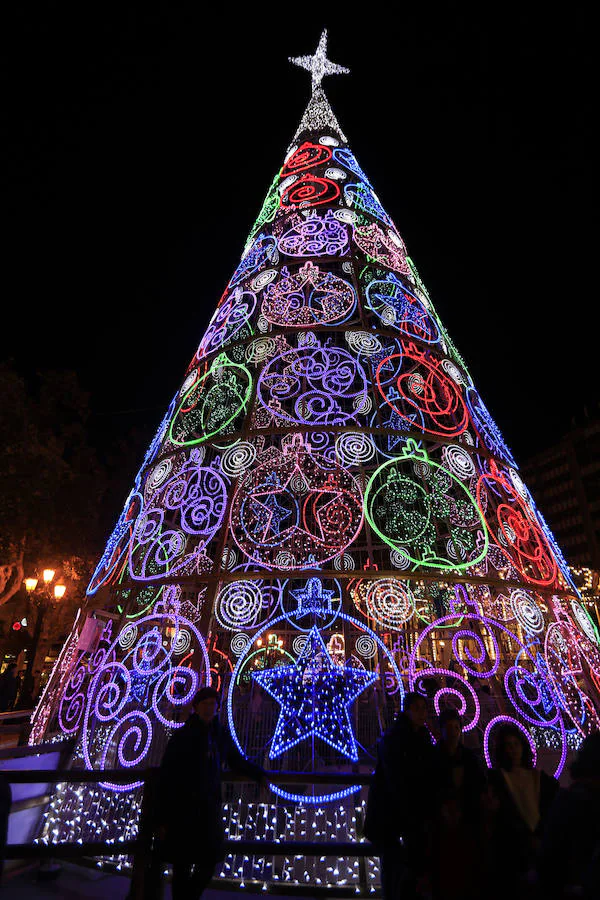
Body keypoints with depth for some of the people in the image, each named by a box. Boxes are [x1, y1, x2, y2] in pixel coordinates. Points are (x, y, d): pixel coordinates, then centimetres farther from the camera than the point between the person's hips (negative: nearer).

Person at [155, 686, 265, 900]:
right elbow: (165, 779, -9)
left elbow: (236, 760, 22)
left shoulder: (221, 734, 5)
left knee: (208, 863, 9)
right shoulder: (181, 736, -10)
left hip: (209, 808, 5)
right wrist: (161, 818, -11)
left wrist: (259, 775, 21)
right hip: (183, 807, -5)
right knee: (182, 866, 0)